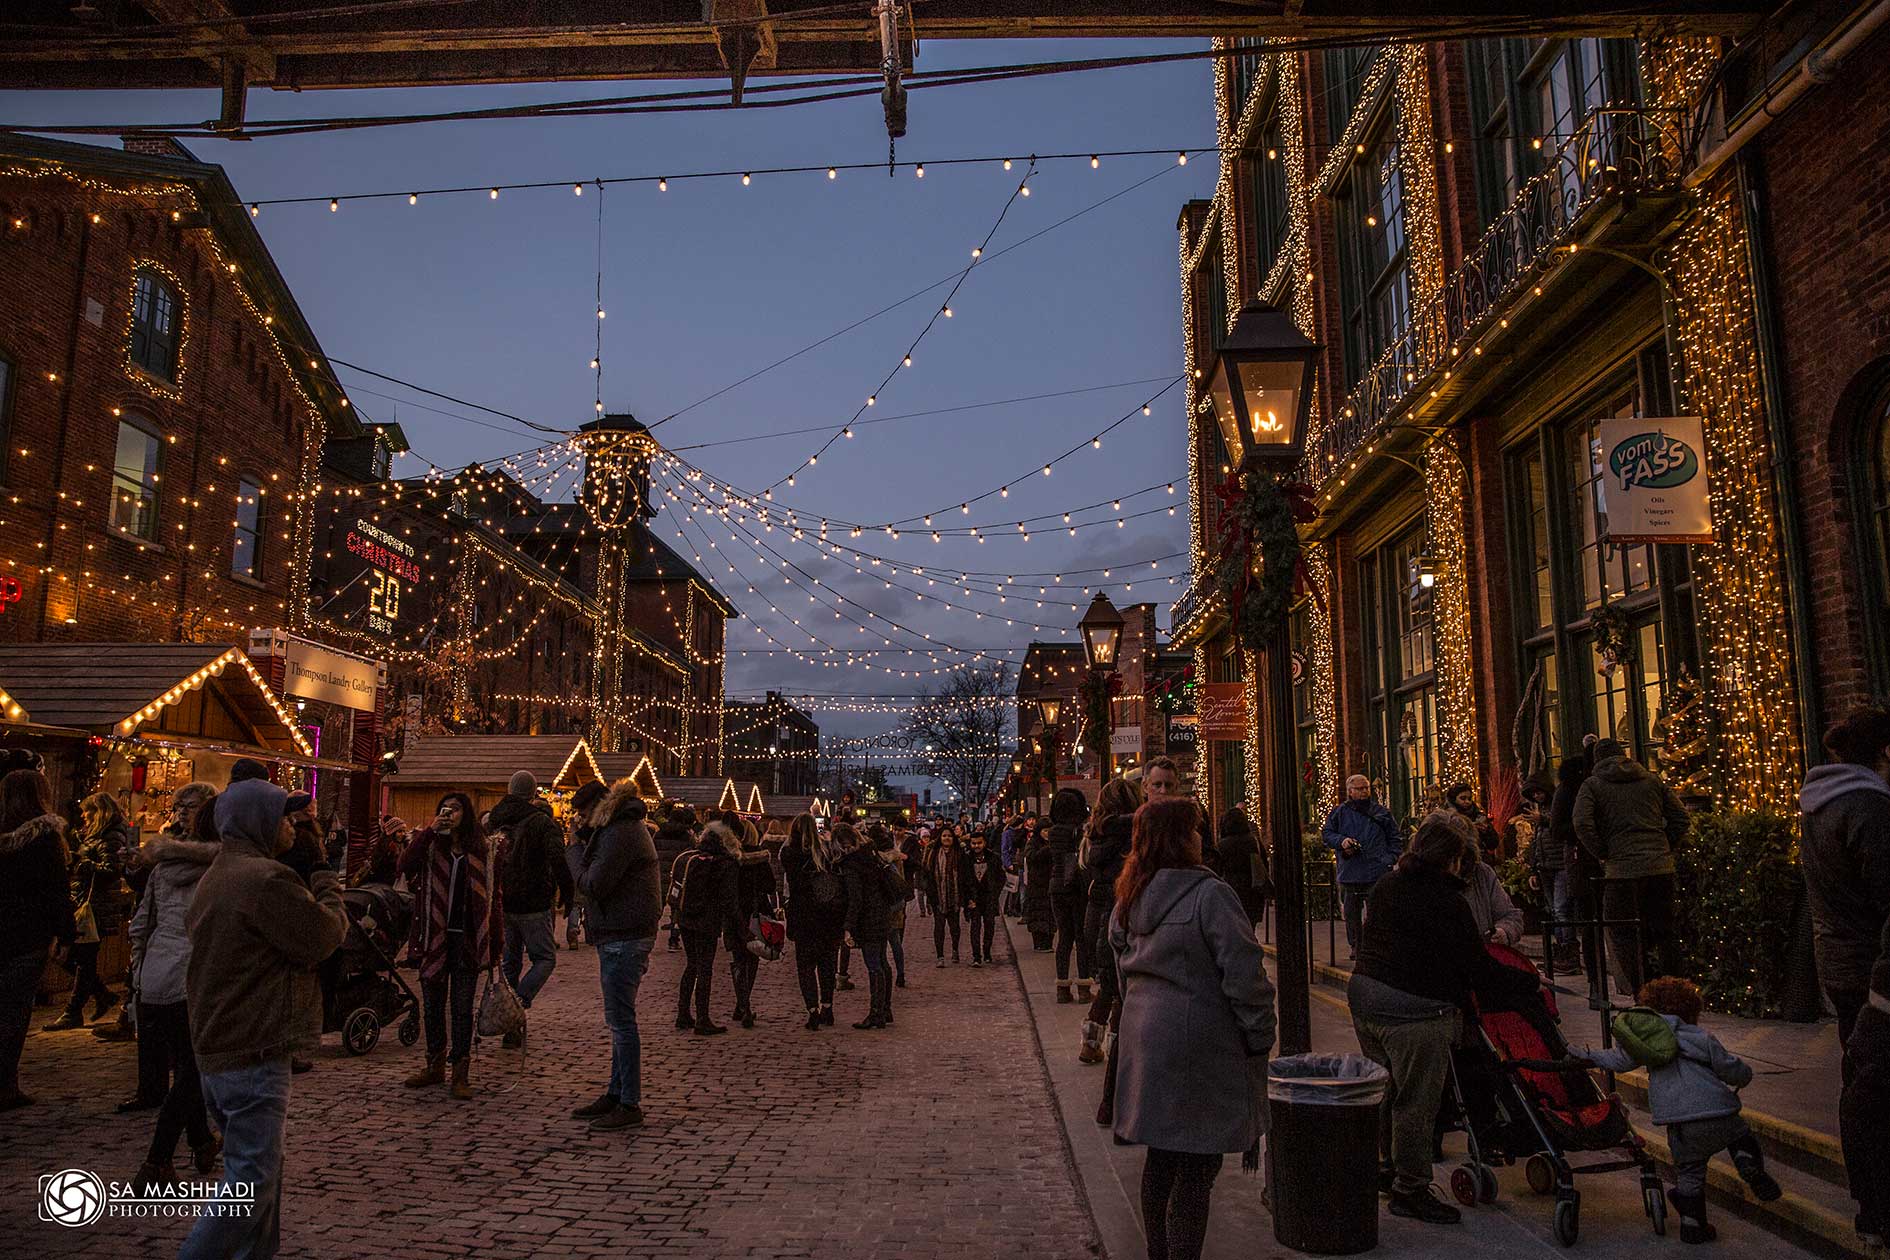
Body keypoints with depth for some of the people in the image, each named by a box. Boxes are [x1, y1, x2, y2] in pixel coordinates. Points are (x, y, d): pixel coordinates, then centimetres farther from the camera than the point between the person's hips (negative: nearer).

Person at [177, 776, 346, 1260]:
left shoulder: (214, 878, 14)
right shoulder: (266, 879, -19)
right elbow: (321, 938, -17)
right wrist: (329, 893, 3)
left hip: (216, 1051, 11)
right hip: (254, 1056, -10)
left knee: (260, 1168, 19)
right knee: (251, 1183, -3)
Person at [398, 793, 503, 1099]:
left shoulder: (482, 851, 3)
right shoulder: (430, 846, 4)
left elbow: (493, 897, 3)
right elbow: (405, 865, -17)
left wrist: (495, 943, -1)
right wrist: (430, 830, -19)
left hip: (467, 939, -2)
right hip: (434, 937, 2)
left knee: (463, 1006, 2)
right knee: (432, 1003, 12)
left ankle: (461, 1073, 8)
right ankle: (435, 1065, 26)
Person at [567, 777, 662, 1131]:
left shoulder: (621, 833, -17)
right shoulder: (620, 828, 17)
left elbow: (592, 885, -19)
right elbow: (596, 881, 16)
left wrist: (575, 851, -4)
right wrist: (584, 840, 6)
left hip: (625, 938, -11)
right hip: (618, 936, 11)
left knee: (621, 1021, -6)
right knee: (619, 1020, 17)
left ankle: (630, 1105, 0)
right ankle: (616, 1094, 27)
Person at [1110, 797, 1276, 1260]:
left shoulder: (1128, 900, 6)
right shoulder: (1208, 894, -18)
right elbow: (1243, 974, -17)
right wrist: (1260, 1038, -7)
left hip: (1146, 1038, 8)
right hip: (1200, 1043, -8)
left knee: (1161, 1155, 20)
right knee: (1196, 1168, 1)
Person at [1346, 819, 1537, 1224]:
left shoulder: (1387, 886, 9)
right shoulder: (1447, 901, -14)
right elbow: (1479, 970, -11)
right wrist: (1531, 982, 3)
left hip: (1364, 993, 8)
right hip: (1412, 1012, -8)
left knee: (1389, 1088, 22)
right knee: (1416, 1101, 3)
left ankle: (1387, 1166, 35)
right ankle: (1410, 1190, 12)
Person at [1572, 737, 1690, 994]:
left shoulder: (1592, 785, 2)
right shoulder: (1652, 779, 14)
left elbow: (1582, 824, -12)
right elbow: (1681, 816, 10)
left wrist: (1605, 855, -1)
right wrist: (1665, 846, 14)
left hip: (1622, 868, -4)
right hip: (1661, 866, 4)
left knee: (1622, 934, 4)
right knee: (1664, 932, 14)